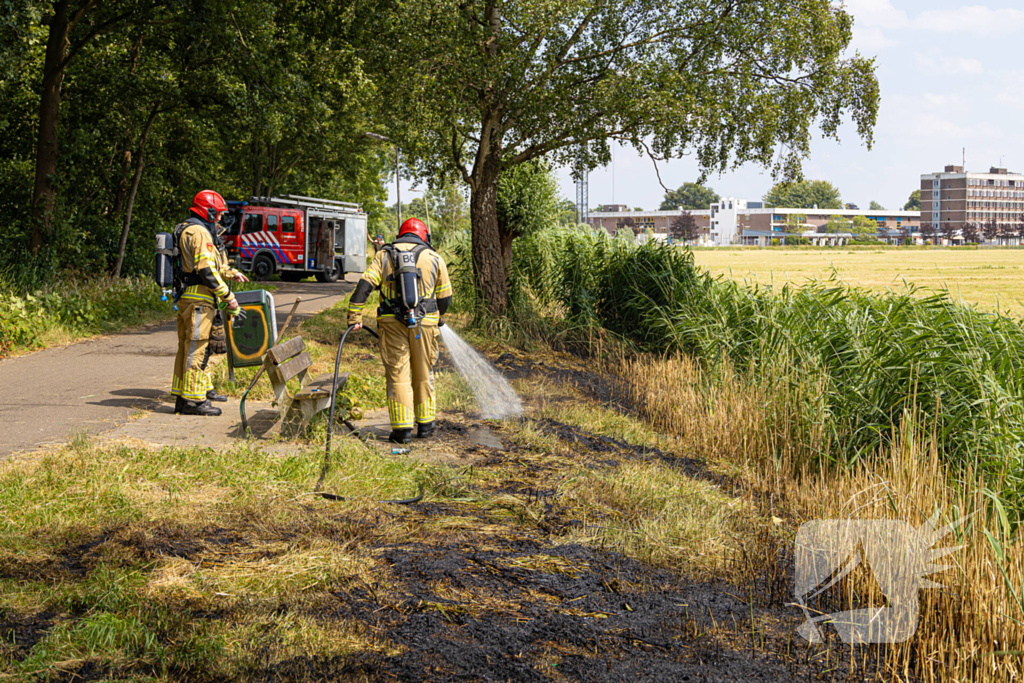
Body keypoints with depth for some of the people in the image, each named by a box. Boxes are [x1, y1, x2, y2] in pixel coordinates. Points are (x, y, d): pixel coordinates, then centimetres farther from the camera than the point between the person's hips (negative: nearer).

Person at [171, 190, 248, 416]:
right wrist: (228, 296, -16)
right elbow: (207, 272, -21)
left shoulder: (187, 230, 20)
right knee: (195, 349, -8)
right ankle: (192, 399, -6)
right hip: (198, 300, -11)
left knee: (188, 347, 16)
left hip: (186, 299, 11)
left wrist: (231, 273, 33)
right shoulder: (199, 232, -14)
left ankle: (203, 388, 26)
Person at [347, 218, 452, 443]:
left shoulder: (384, 255, 8)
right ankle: (425, 424, 20)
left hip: (392, 323, 0)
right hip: (424, 323, 0)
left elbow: (364, 285, -5)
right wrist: (437, 317, 31)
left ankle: (402, 428, -1)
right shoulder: (434, 258, 9)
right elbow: (445, 297, 12)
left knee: (398, 374, 2)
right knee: (423, 374, 14)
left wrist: (355, 317, -7)